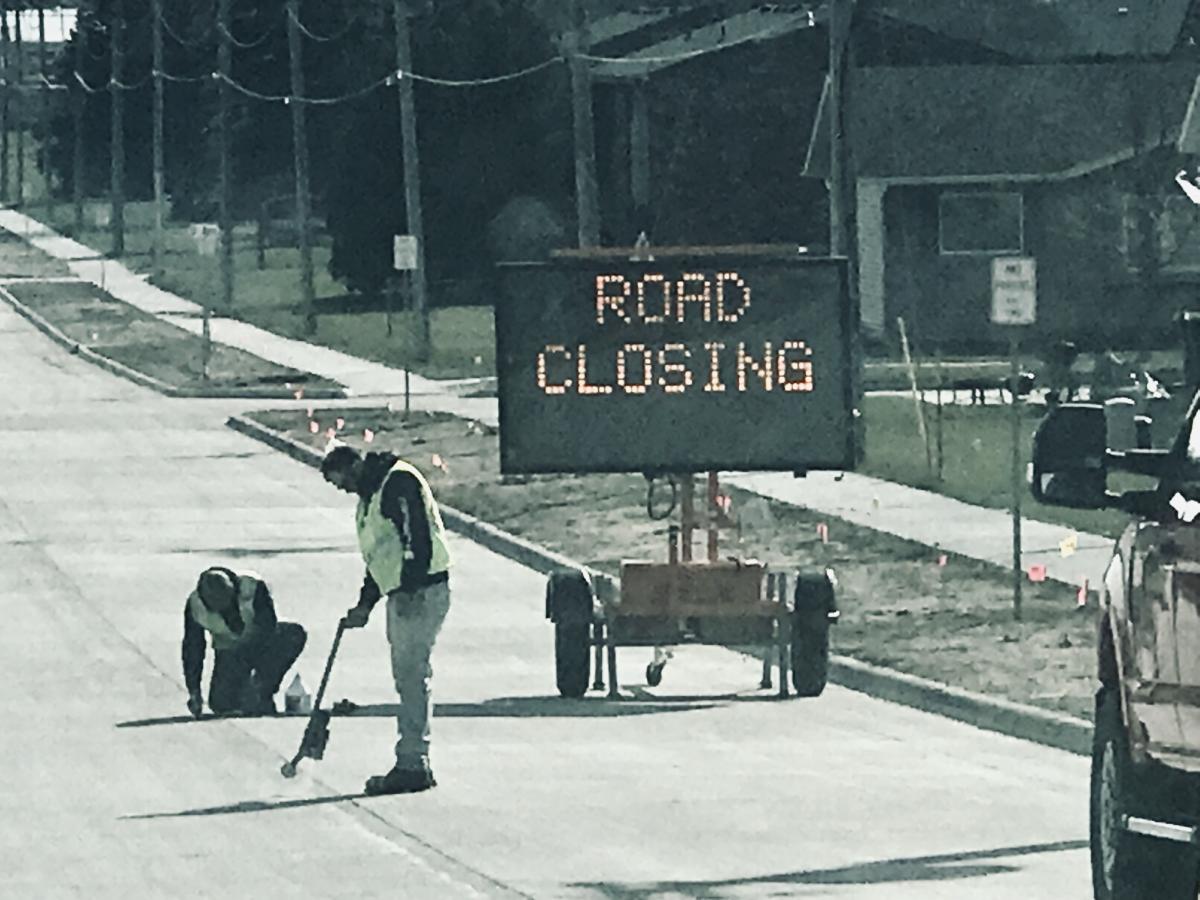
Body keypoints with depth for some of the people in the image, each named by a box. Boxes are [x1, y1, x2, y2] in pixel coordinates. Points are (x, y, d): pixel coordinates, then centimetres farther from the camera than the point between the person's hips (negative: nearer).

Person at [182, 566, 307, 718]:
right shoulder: (195, 605, -23)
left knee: (296, 634, -31)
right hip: (229, 652, 0)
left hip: (263, 644, 0)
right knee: (220, 704, -21)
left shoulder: (252, 588, -30)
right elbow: (192, 648, -14)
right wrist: (194, 692, -16)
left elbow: (267, 630, -27)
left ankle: (263, 694, -20)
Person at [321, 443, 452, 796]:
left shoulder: (398, 481, -10)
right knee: (408, 679, 10)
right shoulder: (369, 498, 21)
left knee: (412, 677, -11)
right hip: (403, 594, 10)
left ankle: (412, 764, -12)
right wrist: (365, 605, 21)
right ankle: (417, 765, 13)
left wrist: (411, 588, -23)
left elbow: (418, 535, -19)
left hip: (422, 591, -10)